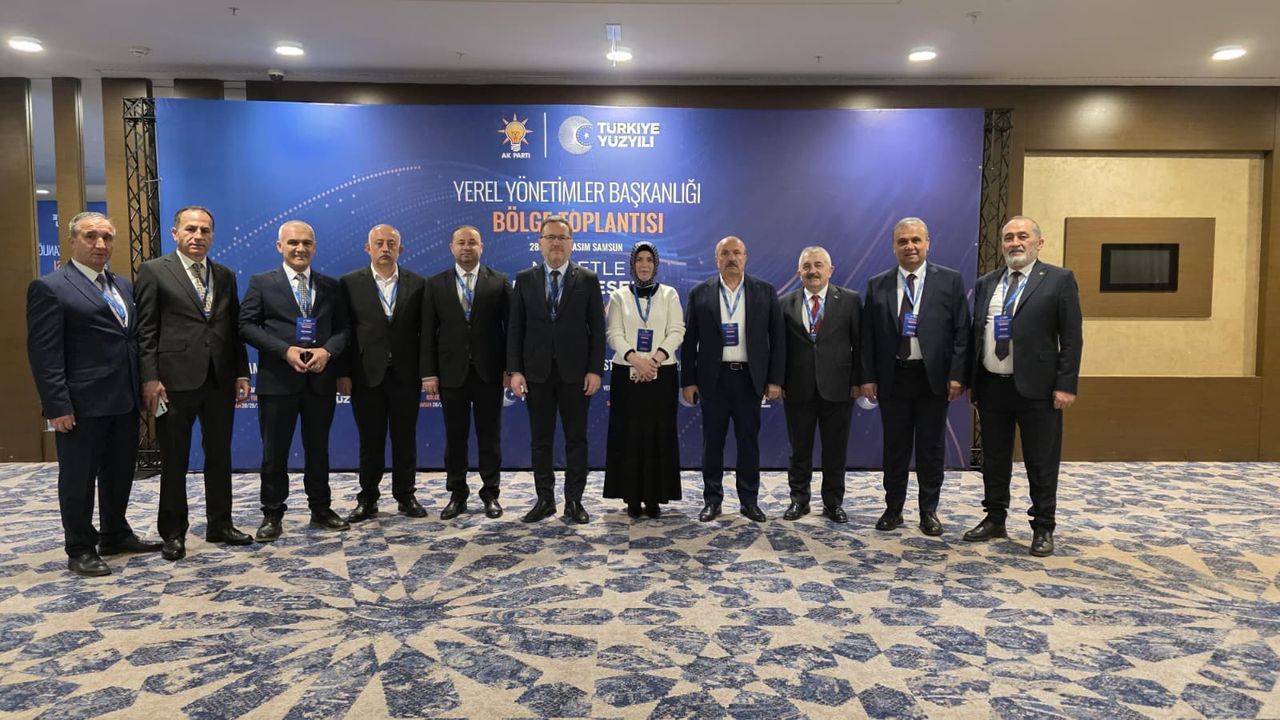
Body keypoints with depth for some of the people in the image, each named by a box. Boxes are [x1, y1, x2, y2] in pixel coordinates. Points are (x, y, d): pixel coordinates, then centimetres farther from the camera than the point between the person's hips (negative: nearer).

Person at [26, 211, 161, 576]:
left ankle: (115, 535, 31)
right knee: (79, 478, 6)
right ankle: (80, 549, 18)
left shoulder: (123, 285, 14)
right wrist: (57, 406, -17)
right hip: (81, 405, -7)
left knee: (120, 472, 16)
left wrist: (144, 386, 10)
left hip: (124, 401, 7)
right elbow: (44, 354, -12)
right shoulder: (49, 288, -8)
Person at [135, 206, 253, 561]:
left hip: (220, 380, 4)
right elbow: (145, 330, -5)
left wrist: (242, 373, 6)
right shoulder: (154, 271, -1)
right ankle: (173, 532, 19)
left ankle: (220, 525, 24)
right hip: (175, 380, -4)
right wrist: (150, 378, -12)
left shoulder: (225, 275, 12)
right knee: (174, 461, 7)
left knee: (219, 456, 12)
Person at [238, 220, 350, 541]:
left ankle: (321, 509, 25)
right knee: (275, 451, 6)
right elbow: (247, 325, -4)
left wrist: (327, 350, -13)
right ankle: (272, 514, 18)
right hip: (278, 380, -2)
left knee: (318, 448, 12)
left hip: (321, 379, 2)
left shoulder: (331, 286, 9)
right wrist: (285, 350, -16)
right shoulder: (261, 283, 2)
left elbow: (343, 328, 8)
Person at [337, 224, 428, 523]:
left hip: (406, 375, 1)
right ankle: (367, 499, 19)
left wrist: (427, 372, -3)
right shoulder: (349, 283, 2)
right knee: (370, 441, 7)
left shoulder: (417, 284, 3)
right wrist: (343, 374, -5)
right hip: (366, 376, 0)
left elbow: (424, 331, 3)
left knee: (405, 439, 8)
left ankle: (405, 496, 20)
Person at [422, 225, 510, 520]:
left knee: (490, 437, 6)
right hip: (452, 372, 1)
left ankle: (491, 494, 17)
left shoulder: (499, 282, 2)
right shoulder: (435, 284, 6)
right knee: (455, 437, 8)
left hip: (489, 372, -1)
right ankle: (457, 495, 19)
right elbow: (428, 332, 2)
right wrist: (429, 373, -4)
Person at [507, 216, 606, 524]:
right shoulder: (524, 279, 5)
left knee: (576, 438, 5)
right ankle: (545, 499, 18)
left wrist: (595, 370, -7)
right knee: (540, 439, 8)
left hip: (575, 372, -1)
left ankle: (574, 500, 15)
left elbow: (597, 328, 0)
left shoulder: (588, 279, 2)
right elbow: (515, 328, 3)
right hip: (537, 372, 1)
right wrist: (515, 370, -4)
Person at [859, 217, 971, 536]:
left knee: (931, 448, 7)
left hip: (933, 377, -1)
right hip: (892, 377, 1)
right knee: (895, 447, 10)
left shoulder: (950, 280, 1)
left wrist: (957, 375, -8)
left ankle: (929, 511, 20)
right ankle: (893, 509, 22)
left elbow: (961, 331, -1)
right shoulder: (877, 285, 5)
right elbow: (868, 336, 5)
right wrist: (868, 377, -1)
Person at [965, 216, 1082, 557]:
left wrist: (1066, 385, -12)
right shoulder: (985, 284, 11)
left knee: (1041, 464, 5)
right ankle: (994, 519, 28)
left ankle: (1043, 528, 18)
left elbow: (1071, 337, -6)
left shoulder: (1059, 279, -3)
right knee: (994, 459, 14)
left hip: (1036, 388, -4)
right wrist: (971, 381, 9)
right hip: (991, 387, 5)